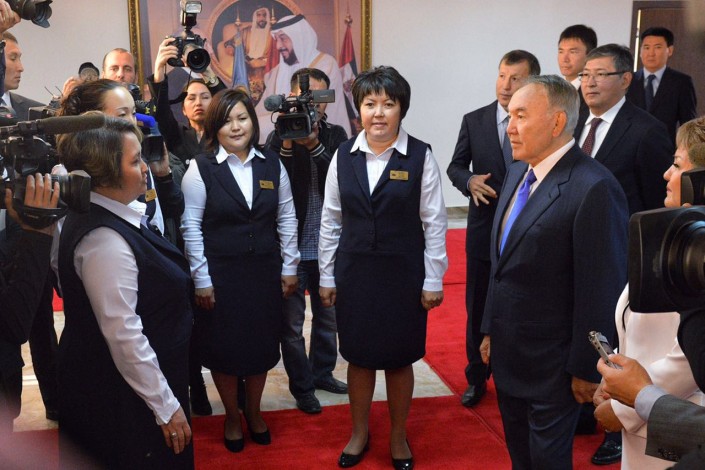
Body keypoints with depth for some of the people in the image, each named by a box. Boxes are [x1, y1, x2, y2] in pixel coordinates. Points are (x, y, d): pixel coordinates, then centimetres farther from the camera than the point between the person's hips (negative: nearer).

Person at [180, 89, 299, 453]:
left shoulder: (272, 164, 1)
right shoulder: (201, 169, -8)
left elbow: (286, 218, 5)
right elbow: (191, 227, -8)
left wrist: (289, 268, 4)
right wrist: (202, 280, -9)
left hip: (265, 272, 3)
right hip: (220, 274, -3)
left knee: (261, 344, 13)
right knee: (223, 347, 10)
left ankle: (254, 412, 36)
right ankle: (232, 417, 31)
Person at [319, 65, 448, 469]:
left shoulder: (420, 156, -9)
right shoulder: (344, 156, -1)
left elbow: (434, 222, -6)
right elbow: (331, 221, 4)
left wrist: (433, 280, -5)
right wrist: (327, 277, 6)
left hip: (403, 273, -2)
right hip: (355, 272, 2)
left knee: (399, 358, 11)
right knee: (359, 355, 14)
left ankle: (399, 437, 33)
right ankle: (359, 433, 35)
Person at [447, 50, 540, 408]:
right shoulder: (474, 120, 1)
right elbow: (455, 166, 7)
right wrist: (469, 181, -14)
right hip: (484, 228, 2)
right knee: (478, 308, 12)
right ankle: (477, 378, 28)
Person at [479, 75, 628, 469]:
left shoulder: (593, 188, -23)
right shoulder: (519, 172, 5)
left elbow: (600, 292, -20)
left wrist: (586, 370, -15)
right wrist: (491, 330, 15)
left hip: (552, 364, -8)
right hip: (509, 353, 8)